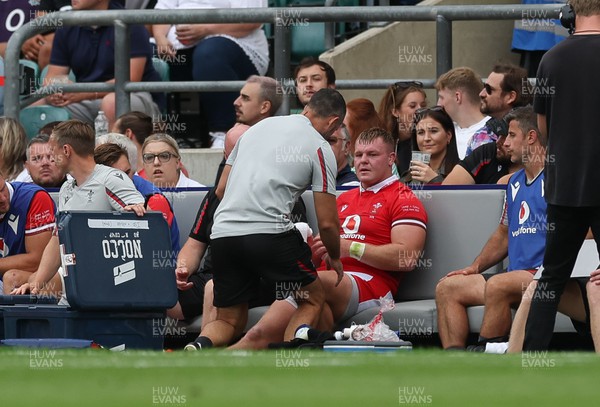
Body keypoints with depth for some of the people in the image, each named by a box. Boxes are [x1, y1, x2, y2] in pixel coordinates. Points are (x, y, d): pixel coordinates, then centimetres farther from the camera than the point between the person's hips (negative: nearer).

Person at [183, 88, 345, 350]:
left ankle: (199, 346, -18)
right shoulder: (321, 149, 5)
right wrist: (334, 258, 23)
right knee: (313, 299, 17)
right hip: (270, 233, -5)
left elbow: (221, 189, 24)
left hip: (222, 232, 5)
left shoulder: (260, 126, 21)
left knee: (229, 321, 16)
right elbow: (327, 223, 4)